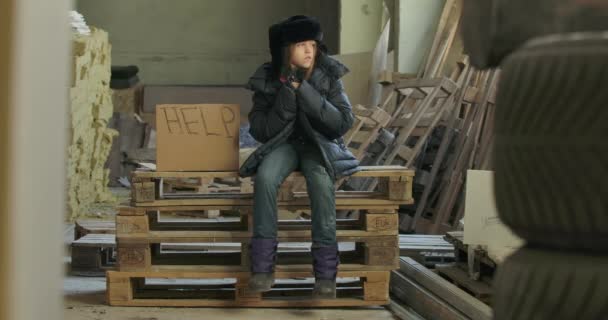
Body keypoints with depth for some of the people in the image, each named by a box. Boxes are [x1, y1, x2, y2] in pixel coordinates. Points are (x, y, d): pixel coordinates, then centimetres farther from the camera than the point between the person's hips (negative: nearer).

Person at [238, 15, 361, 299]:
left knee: (321, 180, -35)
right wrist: (287, 93, -22)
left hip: (320, 143, -1)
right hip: (283, 143, 1)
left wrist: (304, 91, -24)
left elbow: (344, 122, -15)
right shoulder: (267, 78, -8)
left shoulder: (329, 75, -9)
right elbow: (261, 131, -8)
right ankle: (263, 266, -25)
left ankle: (326, 271, -31)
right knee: (265, 177, -33)